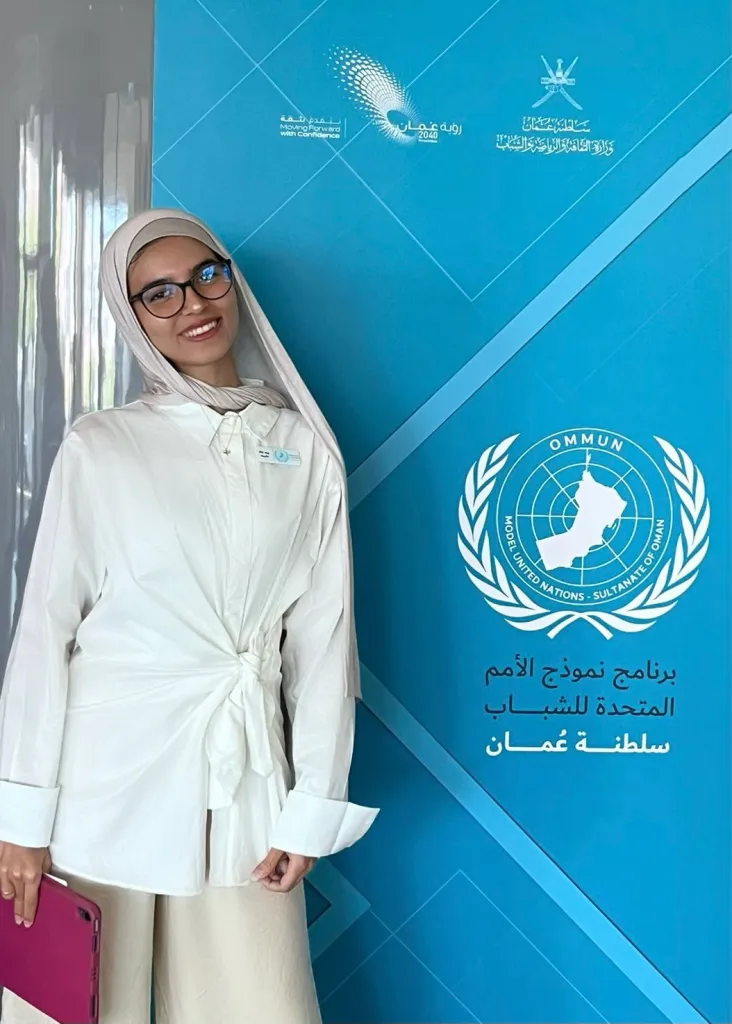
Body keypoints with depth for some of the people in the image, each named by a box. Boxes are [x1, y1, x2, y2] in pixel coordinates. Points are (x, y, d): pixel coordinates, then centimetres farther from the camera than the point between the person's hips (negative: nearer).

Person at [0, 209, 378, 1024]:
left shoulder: (306, 449, 3)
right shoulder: (98, 448, -1)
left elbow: (323, 634, 3)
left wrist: (312, 808, 1)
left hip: (245, 773, 2)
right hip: (108, 771, -1)